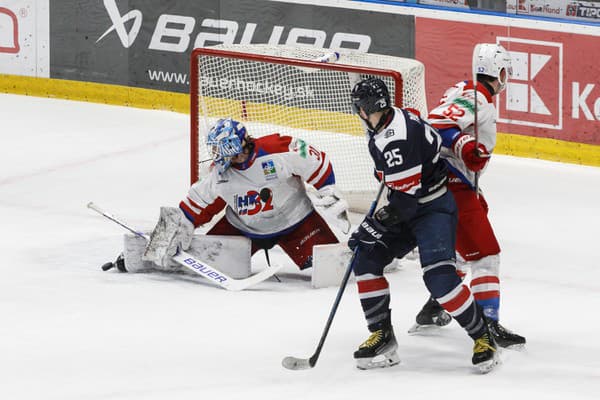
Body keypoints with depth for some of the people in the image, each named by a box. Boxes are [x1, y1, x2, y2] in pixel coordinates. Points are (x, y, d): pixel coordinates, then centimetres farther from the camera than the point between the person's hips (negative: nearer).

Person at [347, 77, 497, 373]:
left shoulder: (395, 140, -29)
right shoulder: (398, 117, 0)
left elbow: (405, 200, -28)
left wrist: (372, 226, -23)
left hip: (434, 209, -10)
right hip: (407, 209, 10)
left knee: (438, 277, -23)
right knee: (366, 259, 1)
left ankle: (482, 336, -8)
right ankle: (382, 337, 5)